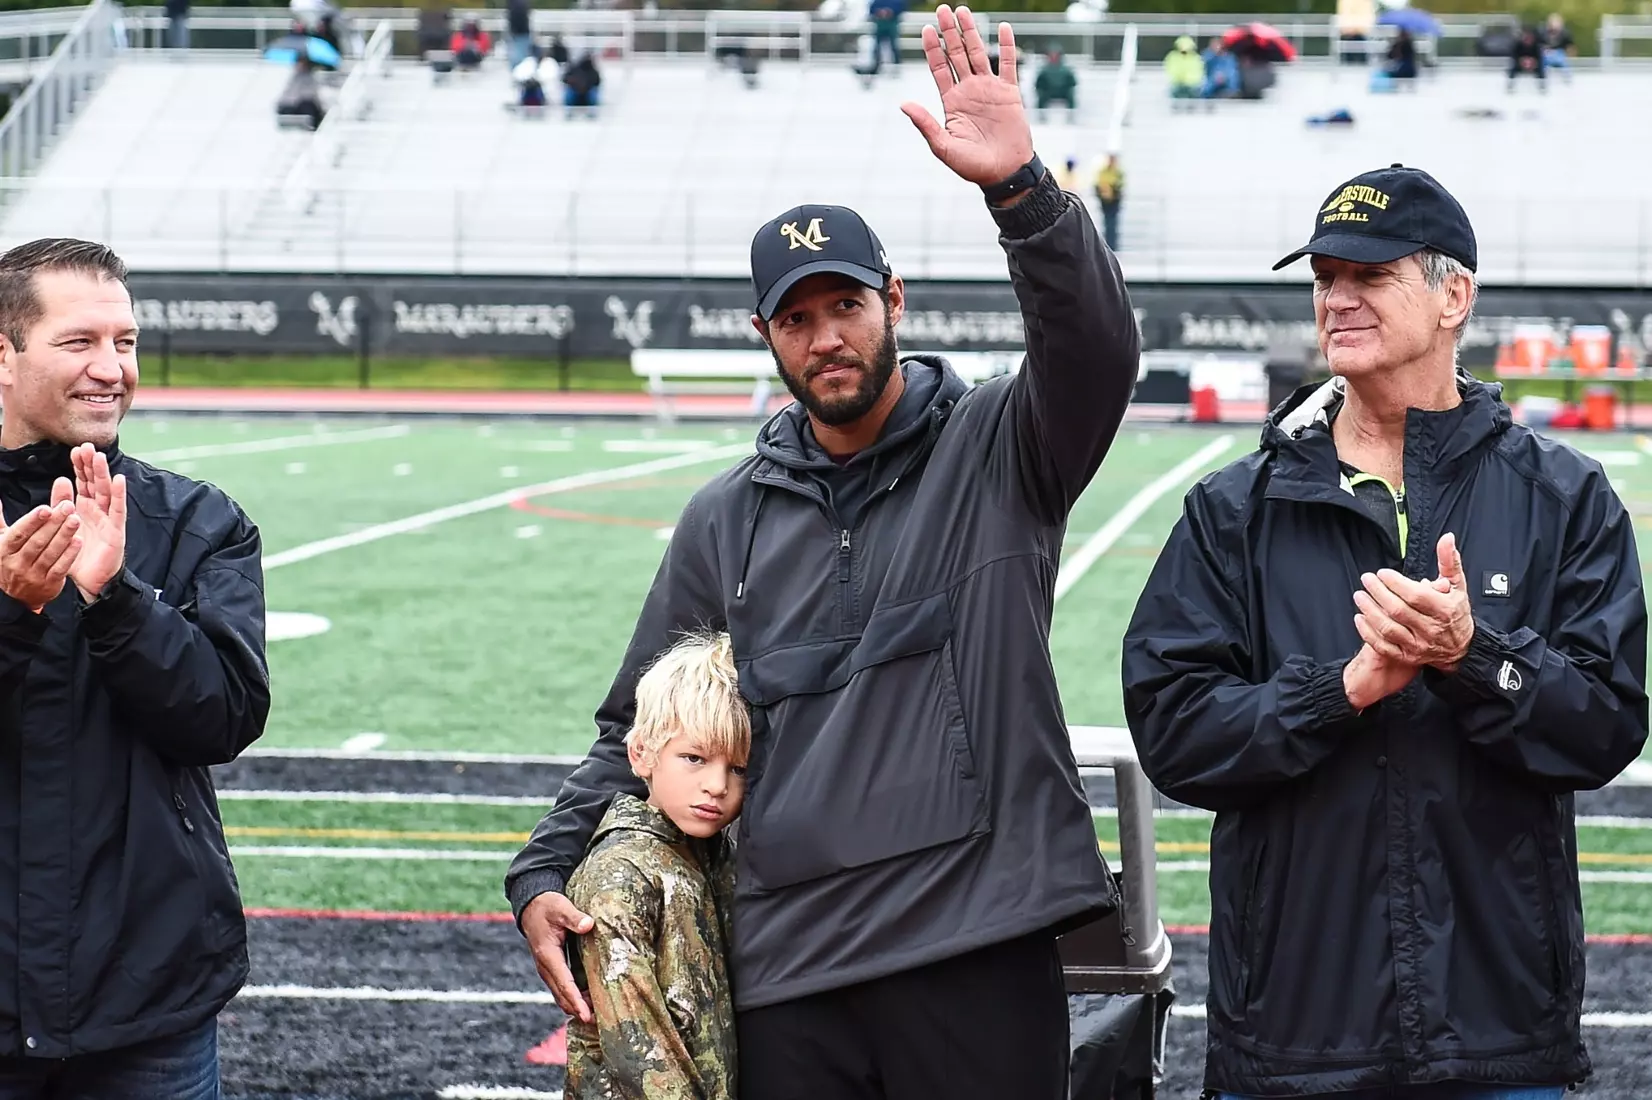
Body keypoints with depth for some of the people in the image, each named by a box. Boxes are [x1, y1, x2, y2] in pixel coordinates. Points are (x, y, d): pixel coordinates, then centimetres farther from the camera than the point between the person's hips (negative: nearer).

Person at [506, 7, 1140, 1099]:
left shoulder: (998, 453, 4)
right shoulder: (728, 520, 14)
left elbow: (1096, 347, -17)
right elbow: (640, 731, 18)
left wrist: (1020, 186, -31)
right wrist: (544, 874, 5)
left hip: (980, 959, -3)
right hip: (785, 975, 3)